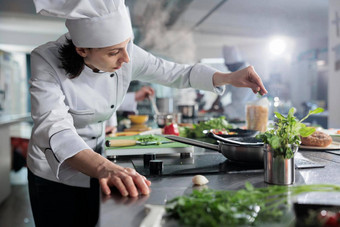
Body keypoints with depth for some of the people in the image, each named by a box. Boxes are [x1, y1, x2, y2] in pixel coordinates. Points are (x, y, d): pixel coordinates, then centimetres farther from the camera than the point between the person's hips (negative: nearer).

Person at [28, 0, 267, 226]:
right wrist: (103, 168, -57)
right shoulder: (47, 61, -26)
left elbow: (172, 73, -5)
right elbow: (55, 129, -39)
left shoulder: (128, 55, -17)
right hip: (54, 175, -3)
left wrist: (229, 78, -16)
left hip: (96, 171, 3)